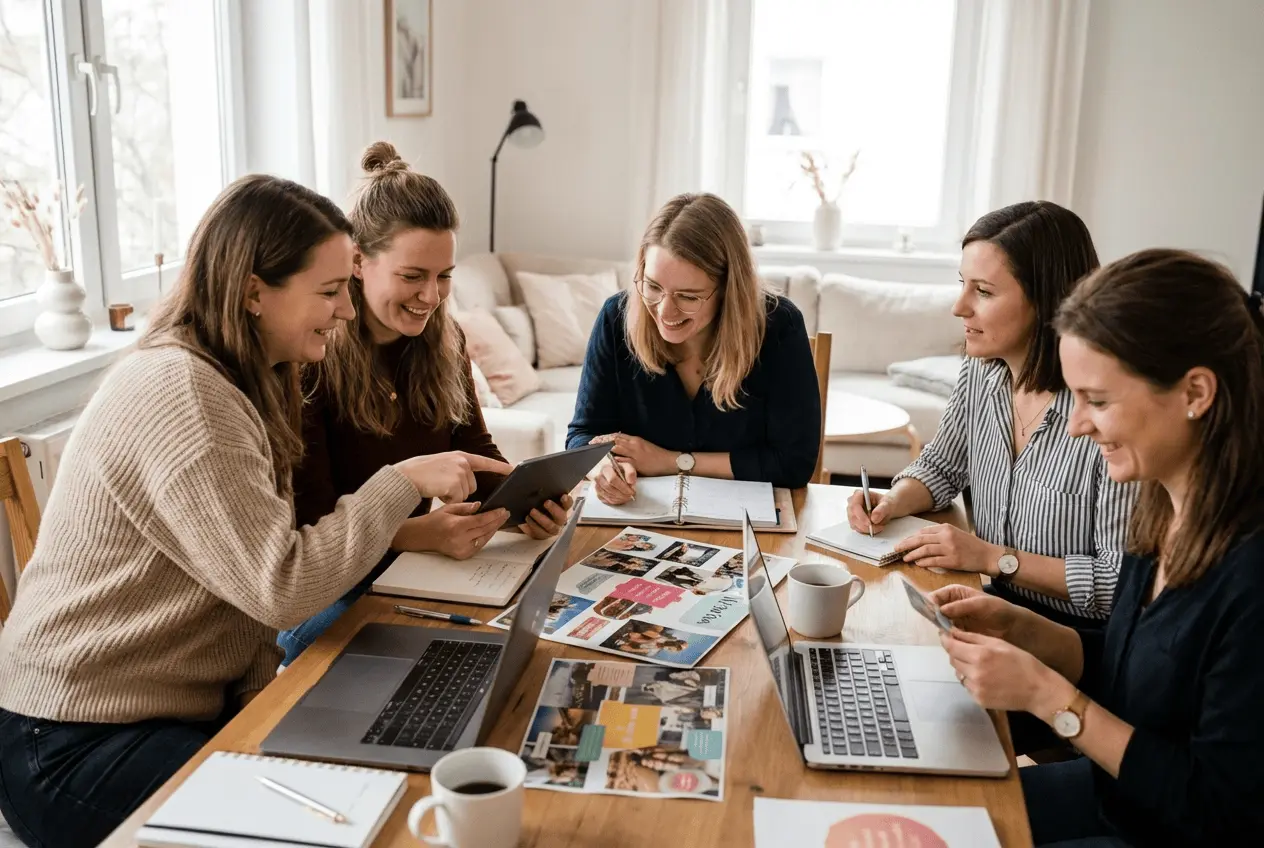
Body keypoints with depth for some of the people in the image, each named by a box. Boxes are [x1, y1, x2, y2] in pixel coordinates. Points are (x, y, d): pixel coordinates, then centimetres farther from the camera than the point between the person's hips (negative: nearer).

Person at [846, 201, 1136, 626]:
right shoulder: (978, 374, -2)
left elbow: (1127, 581, -20)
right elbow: (939, 468, 16)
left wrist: (995, 557, -19)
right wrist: (892, 503, -4)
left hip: (1081, 637, -6)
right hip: (997, 609, 6)